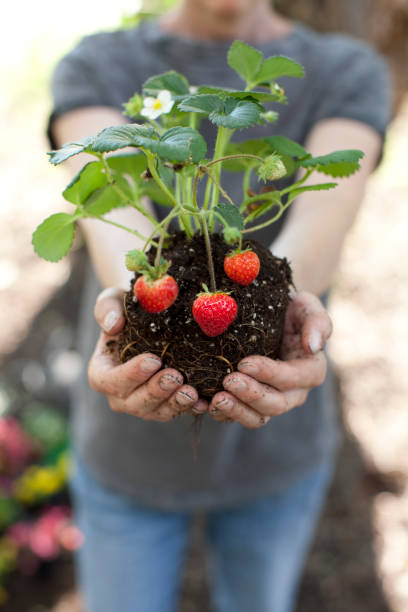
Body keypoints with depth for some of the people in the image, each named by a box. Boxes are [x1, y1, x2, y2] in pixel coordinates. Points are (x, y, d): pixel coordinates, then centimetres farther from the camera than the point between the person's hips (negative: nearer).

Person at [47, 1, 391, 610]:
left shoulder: (351, 74, -7)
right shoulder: (95, 69, -8)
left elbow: (325, 211, -27)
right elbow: (112, 204, -28)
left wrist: (281, 297, -48)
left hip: (279, 441, 2)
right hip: (129, 447, 0)